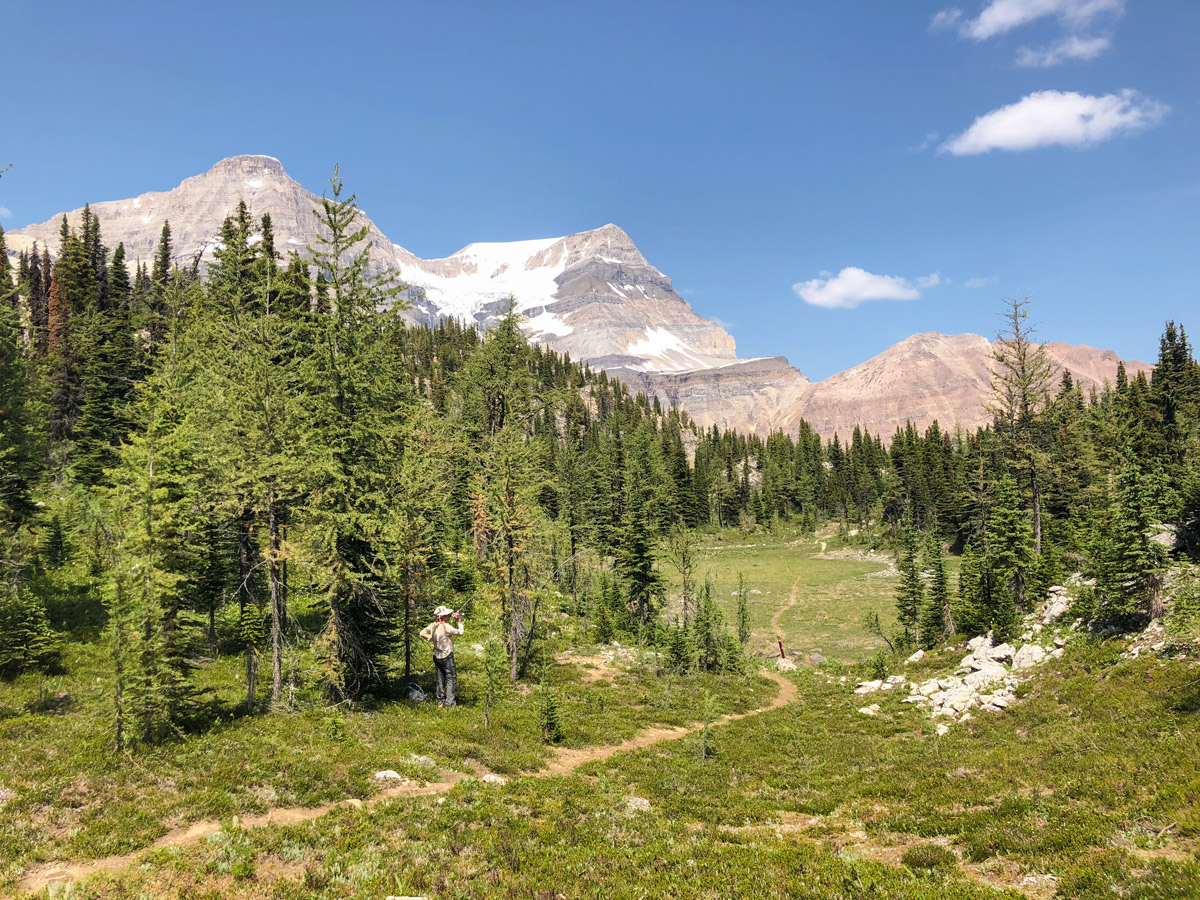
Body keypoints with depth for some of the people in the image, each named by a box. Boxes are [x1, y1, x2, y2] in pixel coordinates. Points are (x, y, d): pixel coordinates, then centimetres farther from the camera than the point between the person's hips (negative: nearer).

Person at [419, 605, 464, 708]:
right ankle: (449, 702, -5)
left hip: (436, 656, 7)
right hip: (447, 656, -7)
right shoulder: (446, 626, -21)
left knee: (440, 679, 15)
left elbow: (422, 633, 13)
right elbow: (460, 632, -15)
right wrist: (459, 622, -3)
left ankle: (440, 702, 20)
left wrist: (431, 639, 11)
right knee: (451, 679, 0)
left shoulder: (433, 625, 1)